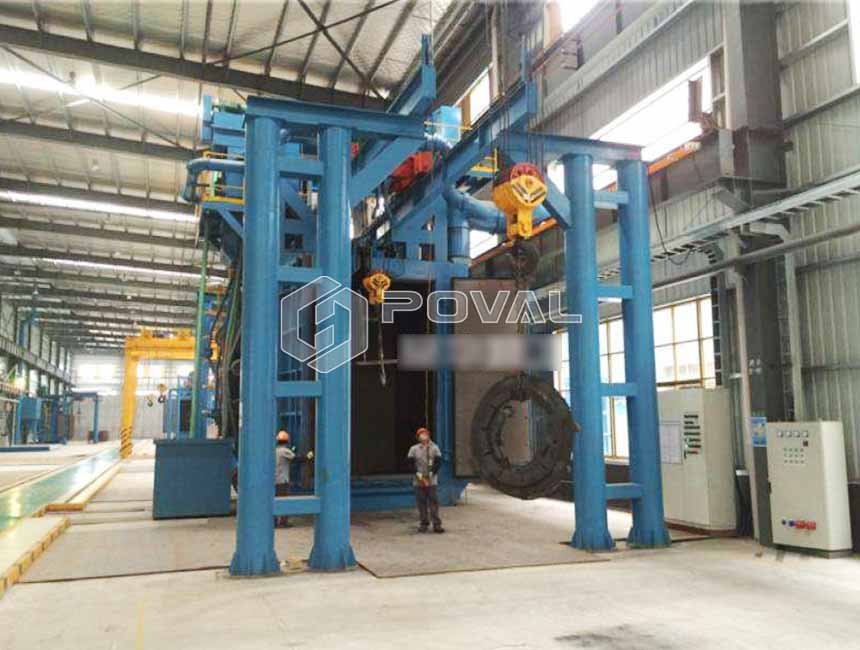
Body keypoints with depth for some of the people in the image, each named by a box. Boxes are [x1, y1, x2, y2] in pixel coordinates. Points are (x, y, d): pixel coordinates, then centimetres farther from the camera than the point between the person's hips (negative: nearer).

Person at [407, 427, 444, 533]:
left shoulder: (434, 448, 4)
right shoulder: (414, 449, 5)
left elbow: (438, 462, -1)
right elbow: (410, 462, 1)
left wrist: (431, 474, -11)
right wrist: (418, 474, -9)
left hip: (431, 480, -1)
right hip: (419, 480, 1)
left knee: (433, 502, -3)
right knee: (421, 502, 4)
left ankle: (437, 524, 0)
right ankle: (424, 524, 14)